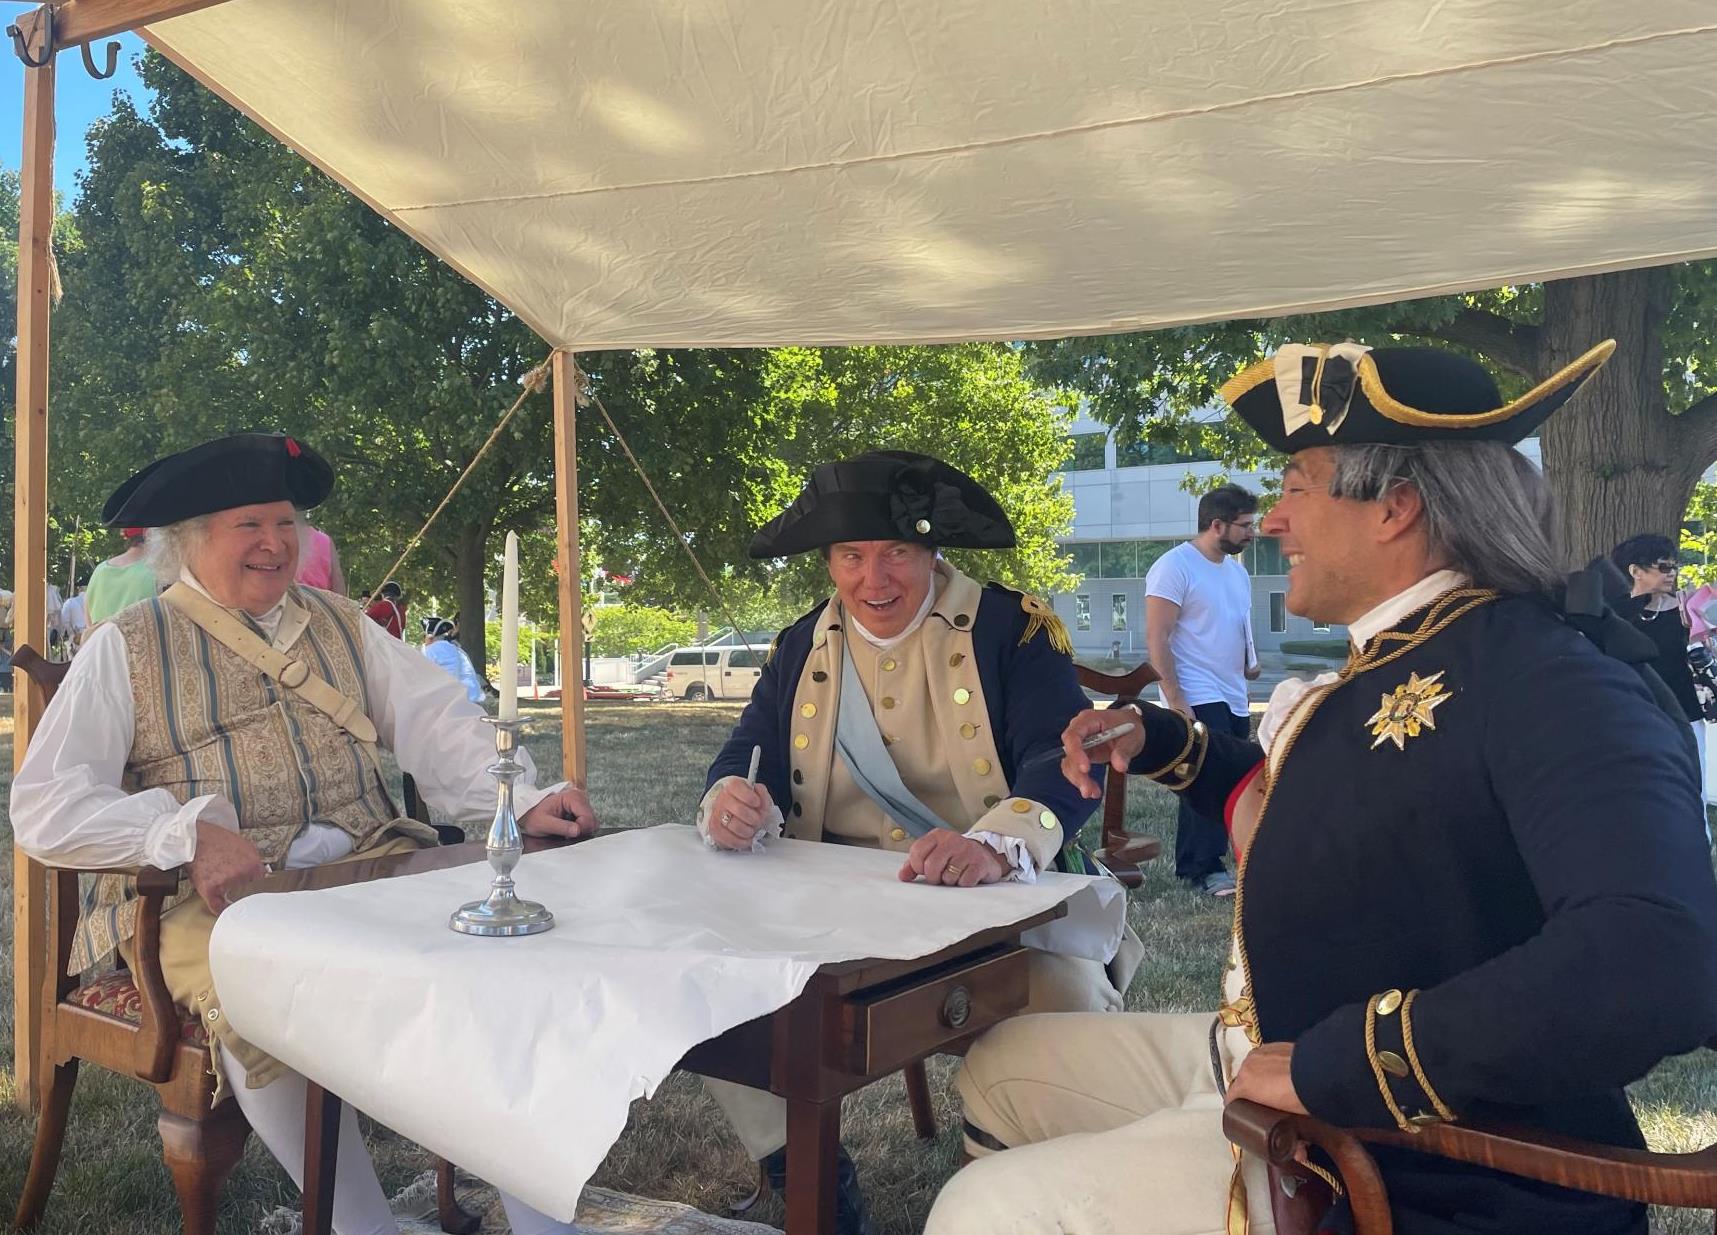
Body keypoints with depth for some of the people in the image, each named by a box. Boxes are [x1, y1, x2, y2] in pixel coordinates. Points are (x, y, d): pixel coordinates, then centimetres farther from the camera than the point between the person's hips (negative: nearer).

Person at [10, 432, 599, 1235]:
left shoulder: (340, 625, 19)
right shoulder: (127, 648, 8)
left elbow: (436, 721, 6)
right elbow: (46, 806, -1)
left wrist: (522, 800, -13)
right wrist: (188, 834, -19)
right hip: (213, 894, -3)